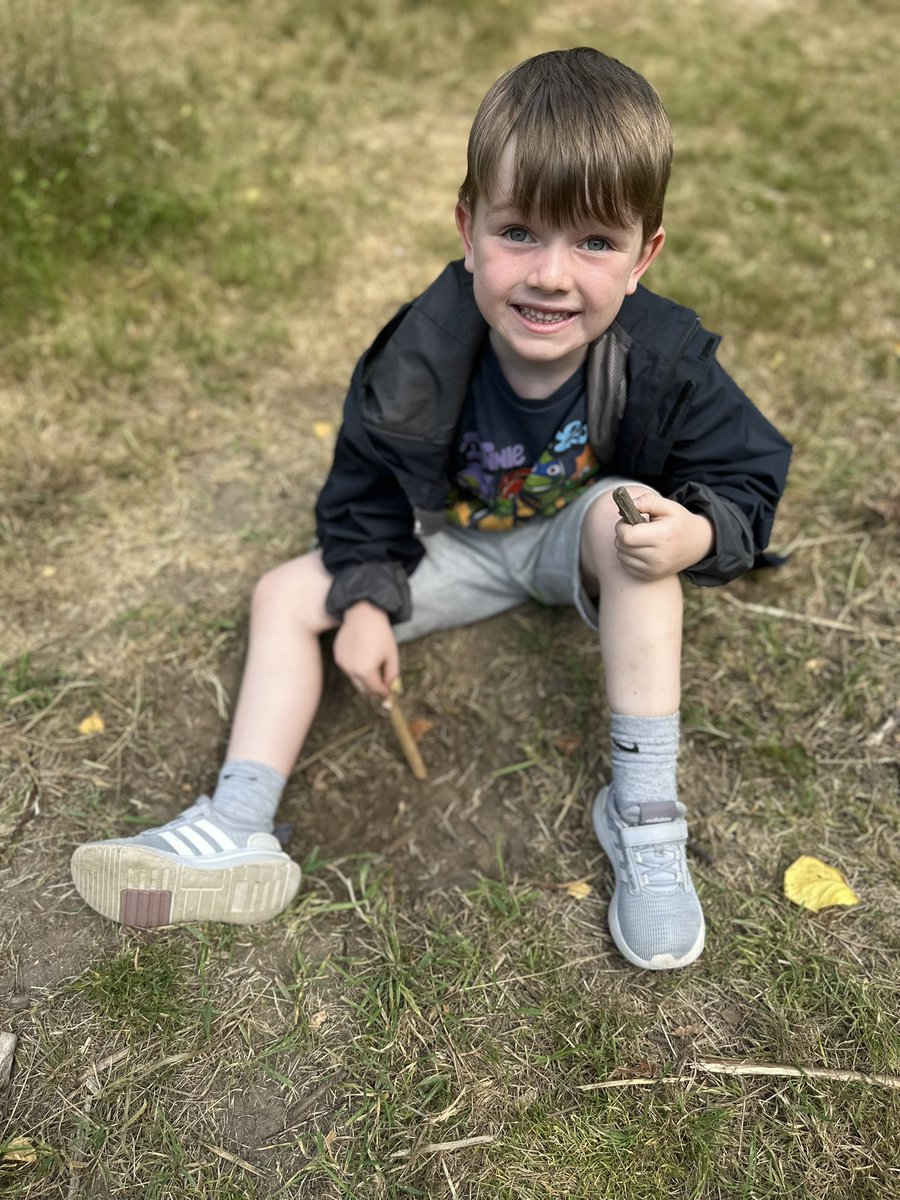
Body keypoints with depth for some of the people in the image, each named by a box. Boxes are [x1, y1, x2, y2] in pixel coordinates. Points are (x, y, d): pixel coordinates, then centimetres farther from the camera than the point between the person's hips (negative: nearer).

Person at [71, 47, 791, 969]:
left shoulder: (665, 364, -27)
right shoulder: (417, 364, -25)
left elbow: (749, 477, -16)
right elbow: (365, 485, -8)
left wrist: (699, 535, -38)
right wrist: (366, 600, -17)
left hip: (583, 541, -2)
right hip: (456, 543, 3)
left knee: (620, 517, -37)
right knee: (285, 597, -8)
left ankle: (643, 813, -29)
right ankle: (236, 832, -10)